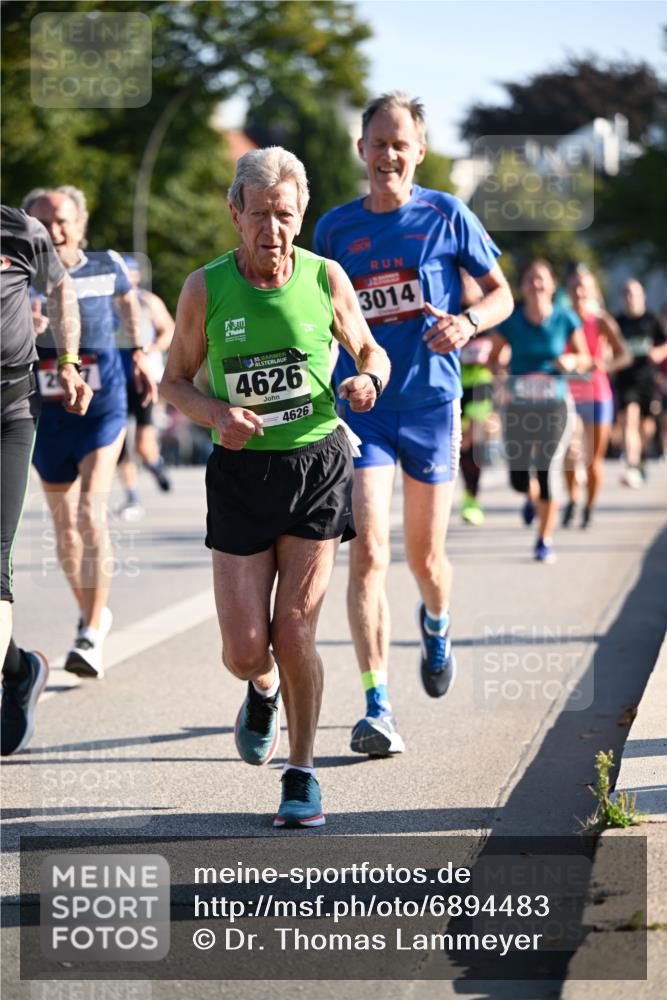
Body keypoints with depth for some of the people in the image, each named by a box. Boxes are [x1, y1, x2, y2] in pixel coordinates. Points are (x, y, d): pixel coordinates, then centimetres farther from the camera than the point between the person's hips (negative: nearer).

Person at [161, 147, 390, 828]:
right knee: (244, 652, -3)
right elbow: (175, 381, 6)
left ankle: (302, 775, 11)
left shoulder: (325, 278, -3)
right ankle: (263, 690, 36)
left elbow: (369, 351, 13)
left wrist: (368, 379, -11)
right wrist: (218, 415, -14)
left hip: (317, 466, -1)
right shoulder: (204, 290, -4)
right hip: (241, 472, 1)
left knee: (293, 632, -8)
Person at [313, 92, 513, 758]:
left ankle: (436, 625, 47)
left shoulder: (447, 217, -1)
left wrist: (468, 321, -15)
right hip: (359, 405, 0)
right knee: (366, 552, -14)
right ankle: (377, 708, -14)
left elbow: (502, 294, 6)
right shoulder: (335, 228, 4)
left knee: (425, 556, 10)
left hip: (431, 402, 0)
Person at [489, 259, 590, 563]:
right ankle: (532, 497, 41)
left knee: (548, 473, -9)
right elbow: (492, 358, 4)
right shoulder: (511, 321, -3)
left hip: (553, 404, -1)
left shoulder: (565, 319, -3)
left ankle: (544, 541, 5)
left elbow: (585, 358, 6)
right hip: (517, 405, 1)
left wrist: (573, 361, -17)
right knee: (518, 478, 1)